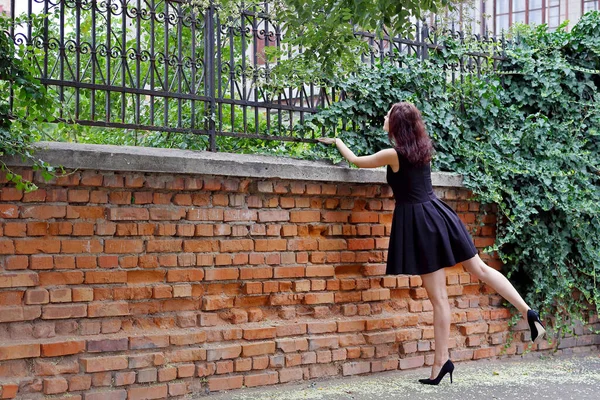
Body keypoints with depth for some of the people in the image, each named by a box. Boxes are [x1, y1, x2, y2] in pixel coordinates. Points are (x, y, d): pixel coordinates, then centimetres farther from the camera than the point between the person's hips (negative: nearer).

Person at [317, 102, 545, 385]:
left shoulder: (393, 154, -10)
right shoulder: (423, 148, 7)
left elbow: (355, 161, 5)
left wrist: (336, 141, 21)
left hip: (419, 223, -6)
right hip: (437, 214, 7)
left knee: (438, 297, -4)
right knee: (480, 268, 12)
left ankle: (441, 361, 3)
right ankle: (528, 313, 4)